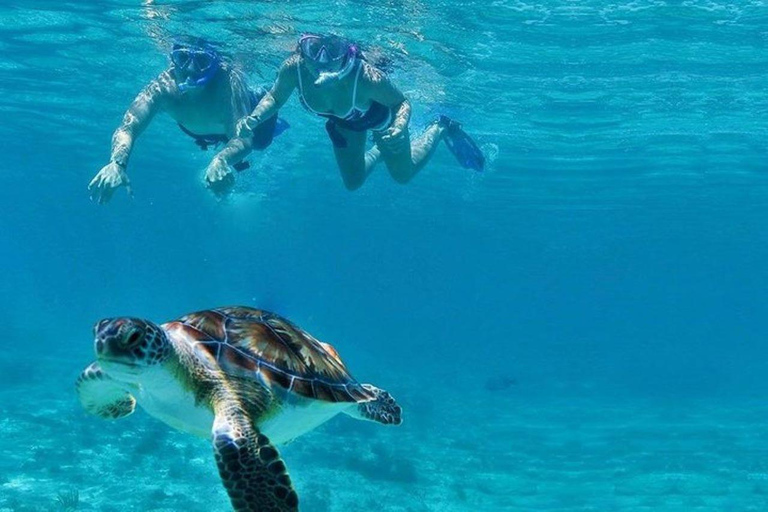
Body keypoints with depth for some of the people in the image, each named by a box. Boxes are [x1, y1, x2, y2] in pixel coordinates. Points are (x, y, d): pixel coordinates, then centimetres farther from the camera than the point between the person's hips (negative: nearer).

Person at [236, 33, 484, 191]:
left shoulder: (367, 77, -48)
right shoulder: (293, 69, -39)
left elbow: (402, 103, -29)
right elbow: (274, 98, -17)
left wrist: (399, 128, -51)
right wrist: (253, 119, -36)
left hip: (377, 115, -3)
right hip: (342, 122, 4)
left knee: (403, 174, 18)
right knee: (353, 182, 23)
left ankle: (440, 129, 41)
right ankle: (381, 150, 53)